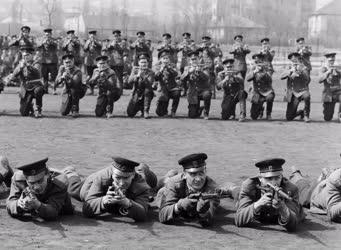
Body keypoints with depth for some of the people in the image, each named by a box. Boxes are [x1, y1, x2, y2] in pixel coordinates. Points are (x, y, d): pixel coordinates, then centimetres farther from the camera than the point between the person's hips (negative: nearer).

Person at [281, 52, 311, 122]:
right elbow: (282, 77, -6)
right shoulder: (290, 68, 8)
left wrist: (300, 72, -31)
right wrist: (290, 71, -19)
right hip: (293, 94, 3)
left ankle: (306, 115, -18)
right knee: (289, 117, -3)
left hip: (302, 91, -3)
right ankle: (301, 112, 32)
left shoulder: (303, 68, -3)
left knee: (306, 95, -41)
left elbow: (307, 79, -19)